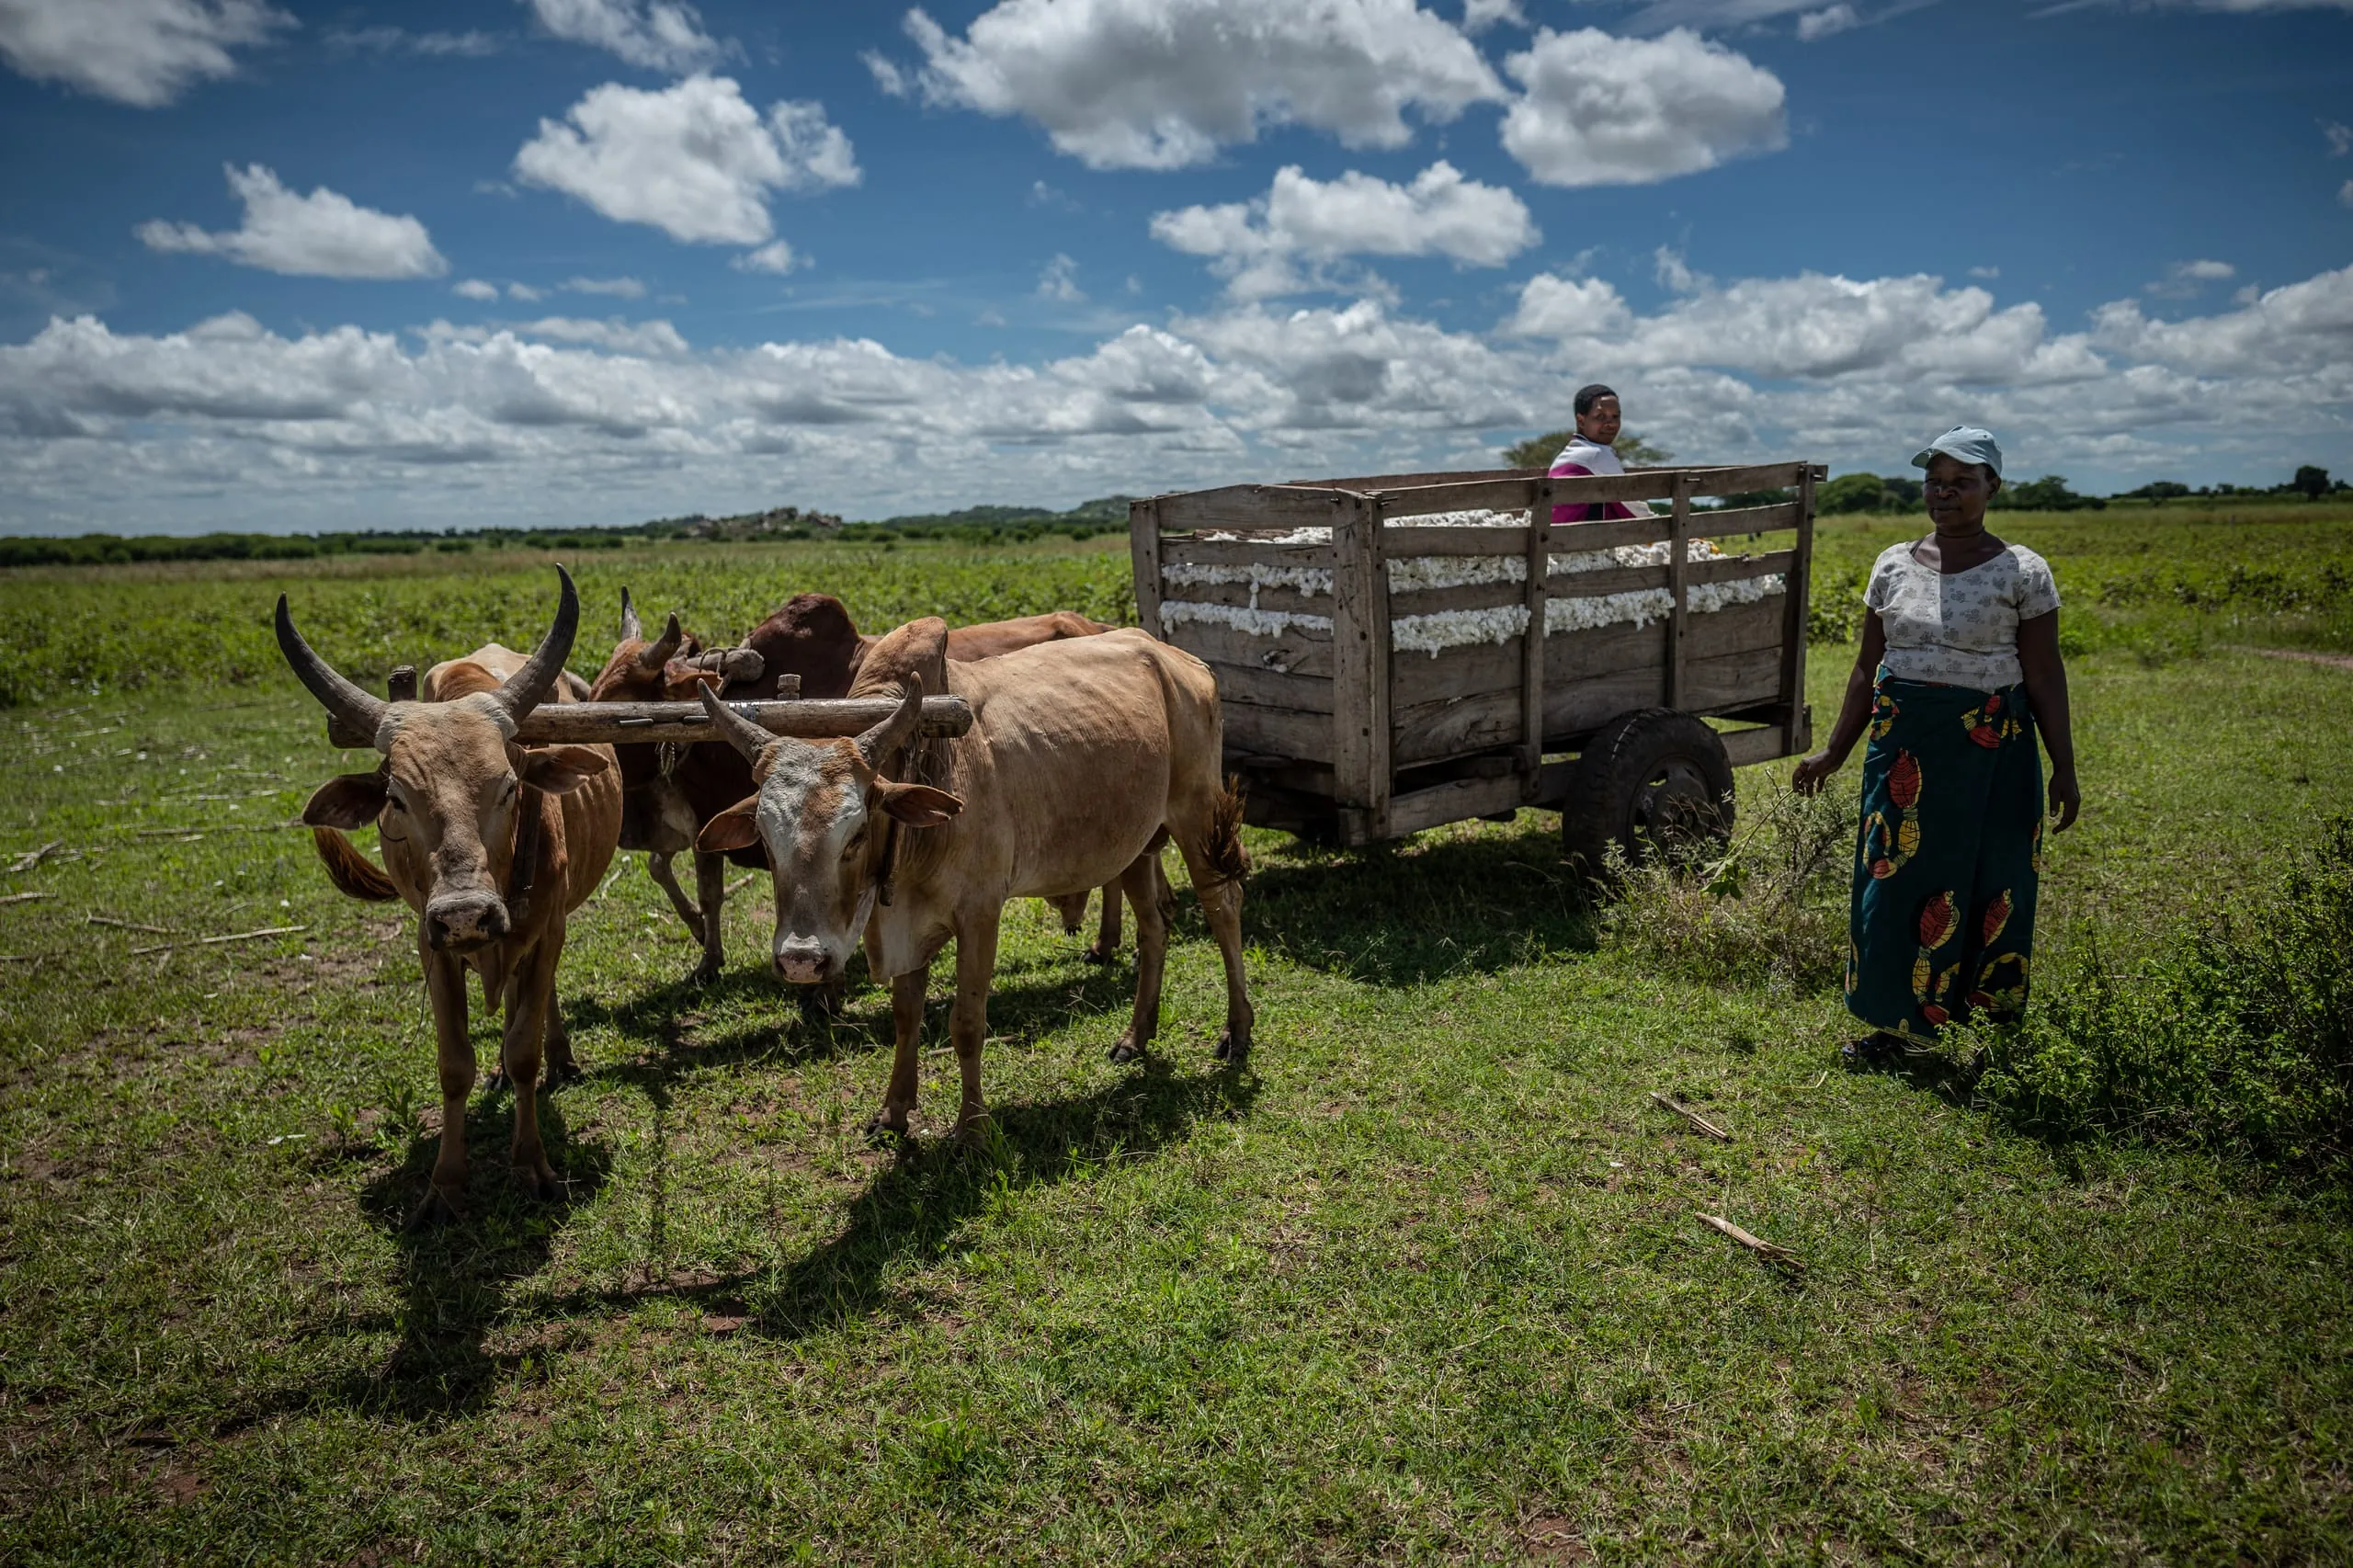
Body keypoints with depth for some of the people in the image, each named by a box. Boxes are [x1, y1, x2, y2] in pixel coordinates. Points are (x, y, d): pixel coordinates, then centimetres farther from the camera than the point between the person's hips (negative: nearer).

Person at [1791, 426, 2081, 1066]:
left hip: (1991, 750, -3)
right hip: (1903, 746, 3)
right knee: (1894, 878, 3)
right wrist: (1834, 752, 10)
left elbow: (2045, 677, -2)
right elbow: (1867, 668, 11)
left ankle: (1998, 1030, 15)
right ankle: (1901, 1021, 17)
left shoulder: (2022, 572, -2)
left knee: (1987, 886, 1)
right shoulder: (1894, 564, 8)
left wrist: (2064, 768, -6)